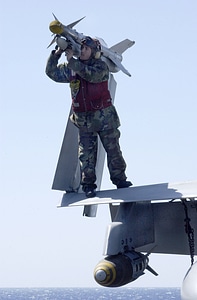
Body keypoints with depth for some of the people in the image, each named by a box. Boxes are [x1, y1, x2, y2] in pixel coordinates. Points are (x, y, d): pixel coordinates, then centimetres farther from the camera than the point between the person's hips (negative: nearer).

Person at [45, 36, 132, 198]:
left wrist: (72, 60, -25)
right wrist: (56, 54, -2)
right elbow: (52, 72, 11)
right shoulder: (70, 69, 8)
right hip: (83, 117, 3)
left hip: (104, 116, -3)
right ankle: (88, 184, 4)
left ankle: (119, 178, 13)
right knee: (86, 152, 0)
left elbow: (91, 75, -26)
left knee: (113, 148, 3)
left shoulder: (101, 66, -5)